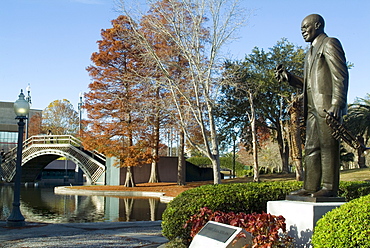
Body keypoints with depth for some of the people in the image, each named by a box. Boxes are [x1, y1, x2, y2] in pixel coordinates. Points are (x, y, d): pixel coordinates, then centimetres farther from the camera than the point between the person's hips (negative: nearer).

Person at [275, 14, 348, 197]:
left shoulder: (330, 44, 1)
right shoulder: (311, 53, 28)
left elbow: (340, 75, -10)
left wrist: (337, 103, -20)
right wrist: (288, 78, 11)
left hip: (327, 105, -9)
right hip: (312, 107, 9)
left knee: (328, 145, -9)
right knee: (311, 148, 6)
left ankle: (329, 187, -8)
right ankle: (310, 187, 7)